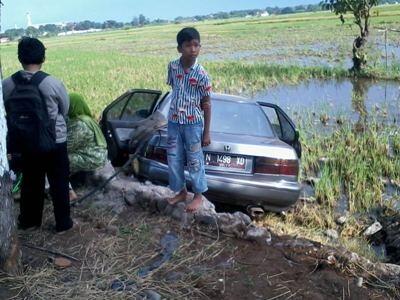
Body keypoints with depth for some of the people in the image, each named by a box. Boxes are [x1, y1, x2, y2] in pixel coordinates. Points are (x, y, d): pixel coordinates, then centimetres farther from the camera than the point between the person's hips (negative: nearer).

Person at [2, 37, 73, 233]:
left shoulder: (7, 84, -9)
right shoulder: (52, 83, -18)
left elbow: (7, 113, 4)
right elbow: (65, 109, -3)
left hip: (25, 142, 4)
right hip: (54, 142, -3)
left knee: (30, 182, 19)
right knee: (59, 183, 11)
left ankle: (29, 221, 32)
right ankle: (63, 223, 21)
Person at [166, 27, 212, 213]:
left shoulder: (201, 74, -14)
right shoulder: (172, 67, -5)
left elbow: (206, 104, -8)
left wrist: (206, 132, -7)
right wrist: (175, 114, 14)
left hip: (193, 123, -4)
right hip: (174, 122, 4)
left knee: (195, 161, 7)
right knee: (174, 159, 12)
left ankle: (198, 195, 24)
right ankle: (181, 191, 31)